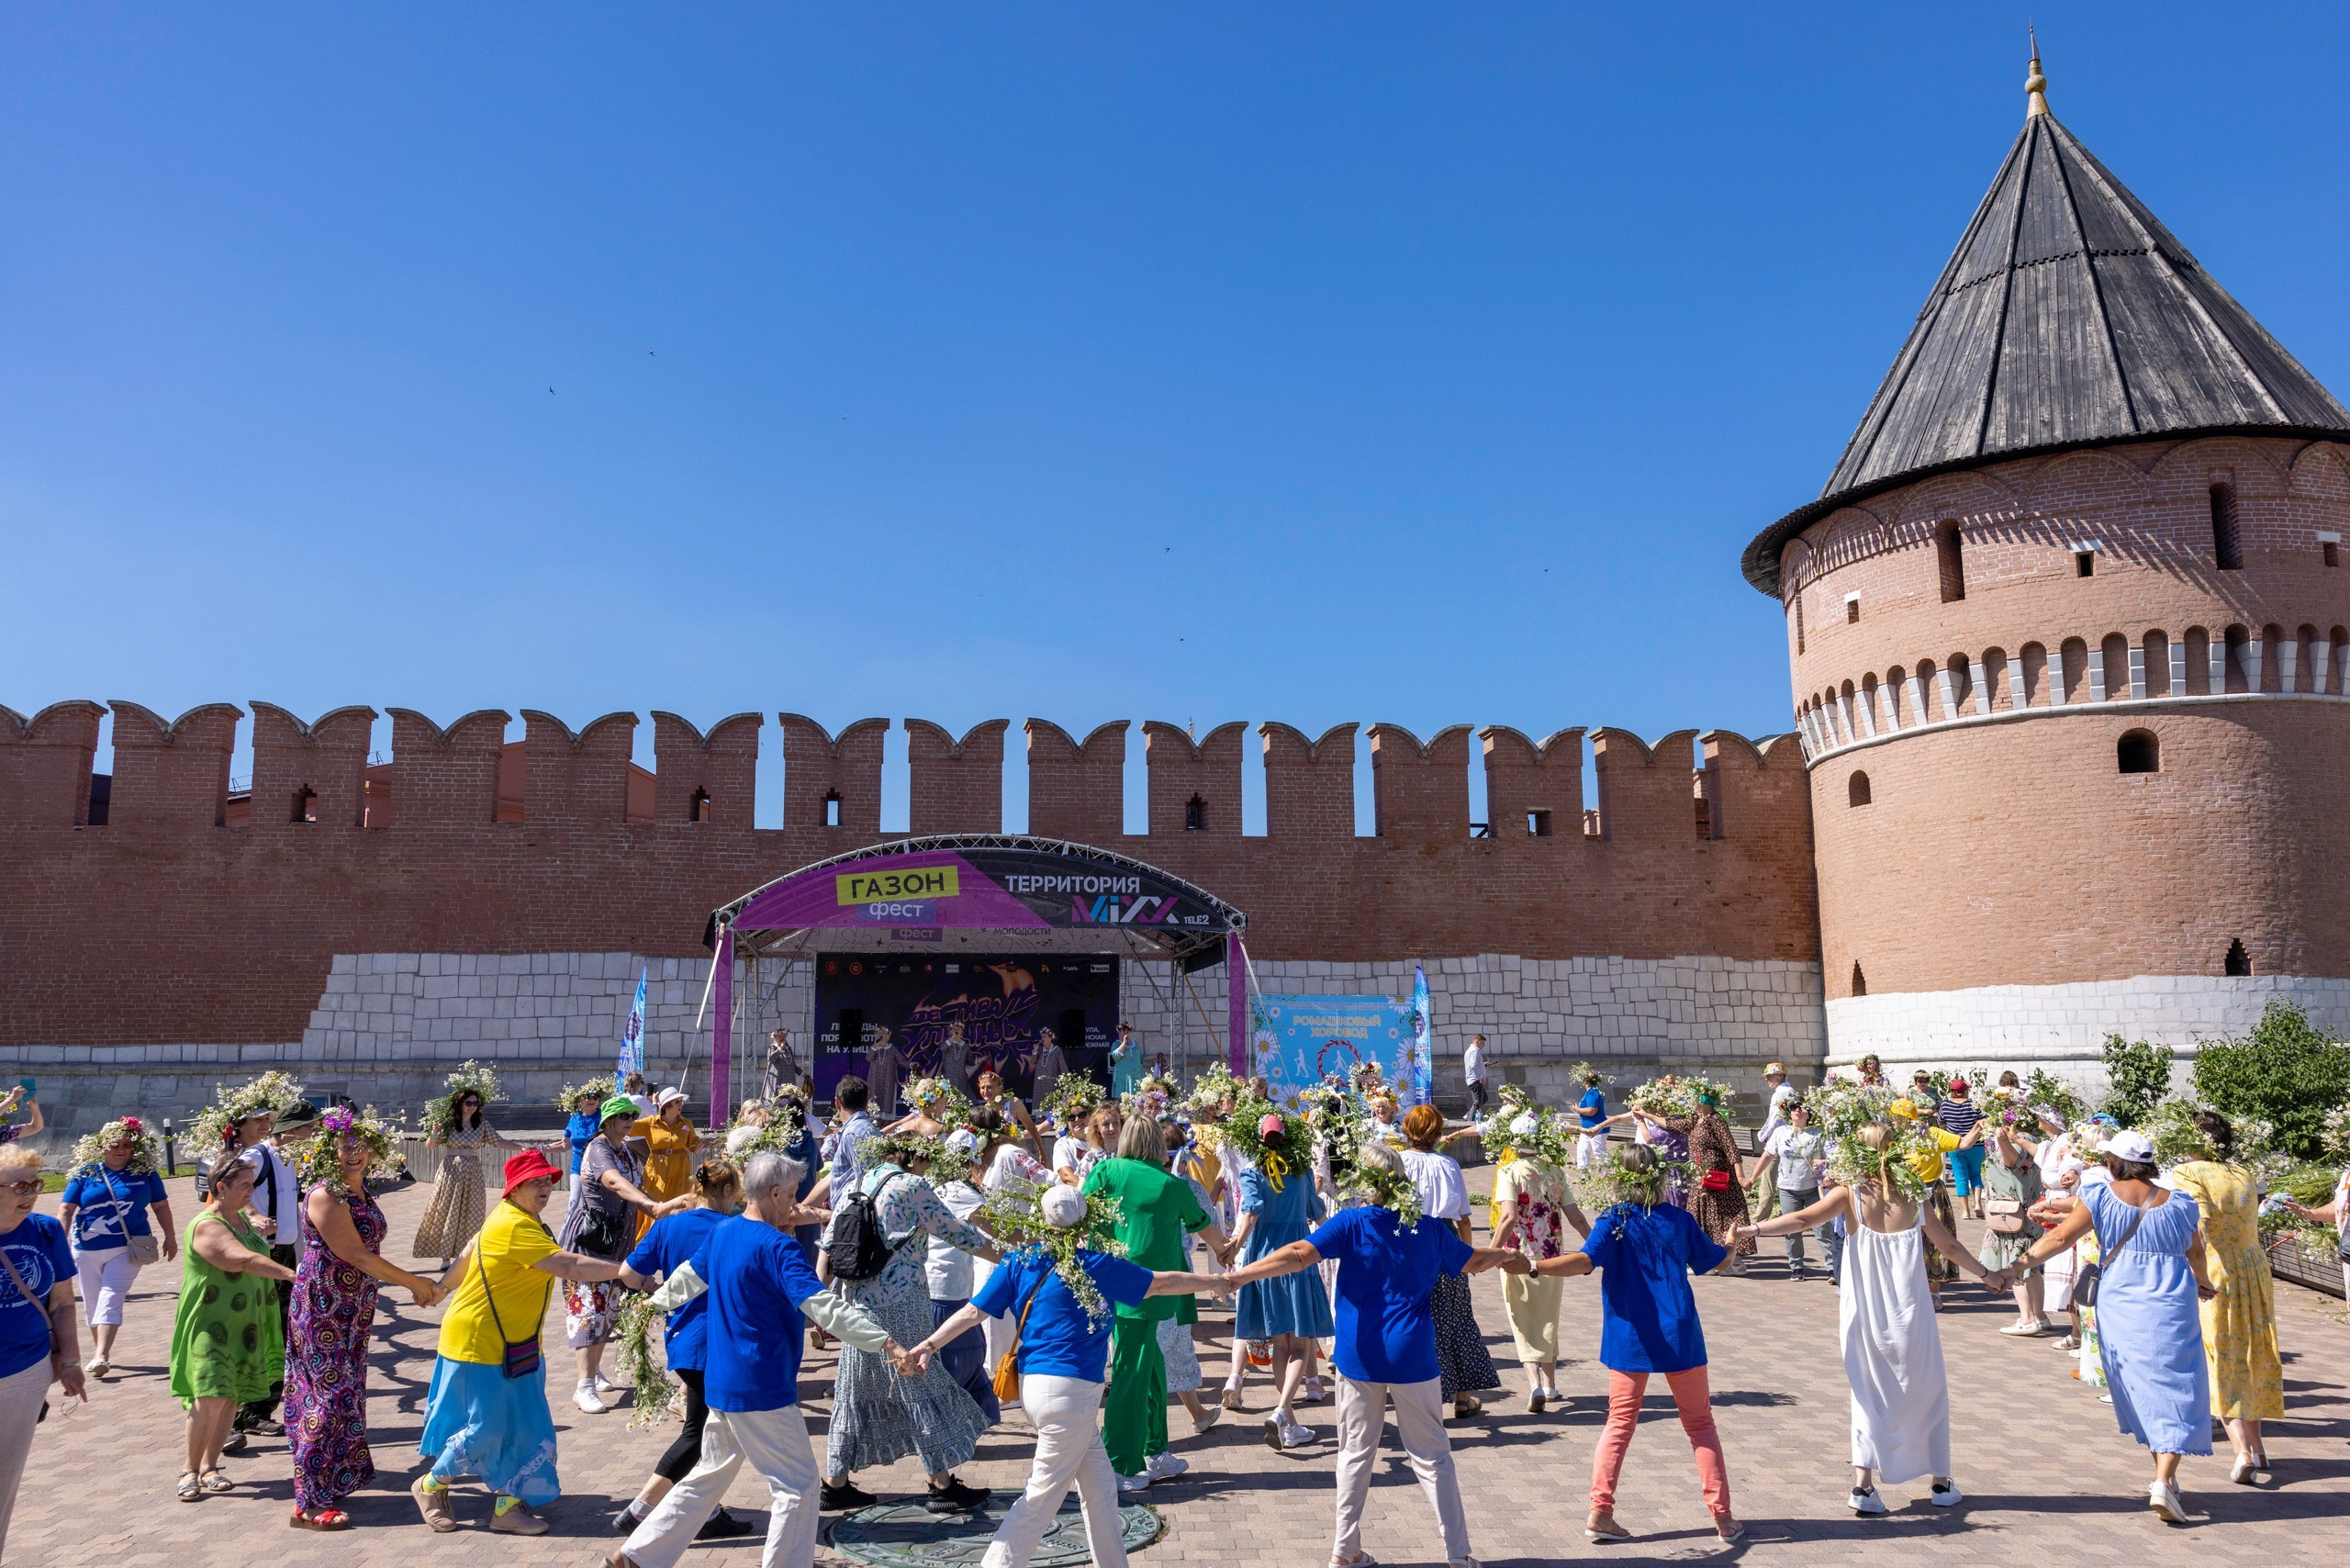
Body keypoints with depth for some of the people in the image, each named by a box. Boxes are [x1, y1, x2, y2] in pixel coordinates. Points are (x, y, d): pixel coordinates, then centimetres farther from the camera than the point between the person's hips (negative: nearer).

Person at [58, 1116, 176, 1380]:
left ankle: (101, 1355, -19)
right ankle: (100, 1349, 27)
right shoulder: (85, 1173, -1)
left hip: (127, 1249, -2)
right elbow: (65, 1210, -3)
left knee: (111, 1299, -13)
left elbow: (160, 1206, 8)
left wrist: (170, 1237, 12)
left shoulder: (144, 1172, 0)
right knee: (92, 1302, 11)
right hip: (88, 1249, 2)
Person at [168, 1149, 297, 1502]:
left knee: (230, 1399, 8)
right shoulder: (206, 1226, -16)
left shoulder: (242, 1219, 11)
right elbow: (243, 1259, -31)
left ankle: (210, 1467, 18)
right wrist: (292, 1274, -38)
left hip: (243, 1325, 8)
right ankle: (190, 1471, 3)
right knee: (210, 1399, -12)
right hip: (210, 1327, -8)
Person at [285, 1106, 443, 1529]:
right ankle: (310, 1505, 3)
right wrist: (413, 1282, -17)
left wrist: (409, 1285, 9)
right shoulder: (325, 1196, -19)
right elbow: (355, 1255, -22)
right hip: (323, 1309, -8)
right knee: (331, 1395, -5)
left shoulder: (361, 1193, 8)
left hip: (351, 1311, 8)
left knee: (346, 1392, 15)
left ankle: (336, 1480, 28)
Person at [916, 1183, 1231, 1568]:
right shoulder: (1094, 1265, -9)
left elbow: (973, 1311, 0)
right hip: (1070, 1389, -7)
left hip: (1035, 1386, 7)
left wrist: (930, 1344, 6)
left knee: (1100, 1487, 15)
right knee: (1043, 1495, 0)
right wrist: (1215, 1282, 12)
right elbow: (1162, 1284, -1)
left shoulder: (1018, 1261, 4)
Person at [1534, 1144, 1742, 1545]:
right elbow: (1717, 1262, 16)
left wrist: (1534, 1267, -34)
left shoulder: (1614, 1221, -7)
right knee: (1700, 1422, 15)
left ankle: (1600, 1513, 3)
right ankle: (1723, 1516, 15)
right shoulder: (1681, 1219, 1)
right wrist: (1732, 1245, 38)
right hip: (1679, 1337, 1)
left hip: (1630, 1338, -1)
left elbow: (1585, 1260, -25)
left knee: (1620, 1423, 10)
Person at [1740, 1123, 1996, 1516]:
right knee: (1930, 1393, 20)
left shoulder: (1851, 1194, -8)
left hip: (1864, 1315, -1)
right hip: (1911, 1316, 1)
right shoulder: (1913, 1200, -2)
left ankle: (1863, 1484, 2)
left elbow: (1803, 1218, -21)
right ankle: (1942, 1484, 29)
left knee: (1870, 1398, 14)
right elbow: (1949, 1246, 8)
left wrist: (1750, 1230, -24)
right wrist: (1986, 1274, 25)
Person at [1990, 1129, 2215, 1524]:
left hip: (2119, 1309, 0)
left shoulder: (2101, 1196, -5)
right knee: (2172, 1392, 3)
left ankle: (2164, 1478, 25)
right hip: (2171, 1309, 0)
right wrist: (2204, 1284, 40)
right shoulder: (2179, 1204, 2)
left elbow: (2060, 1237, -9)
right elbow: (2196, 1254, 18)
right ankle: (2164, 1482, -9)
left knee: (2137, 1392, 15)